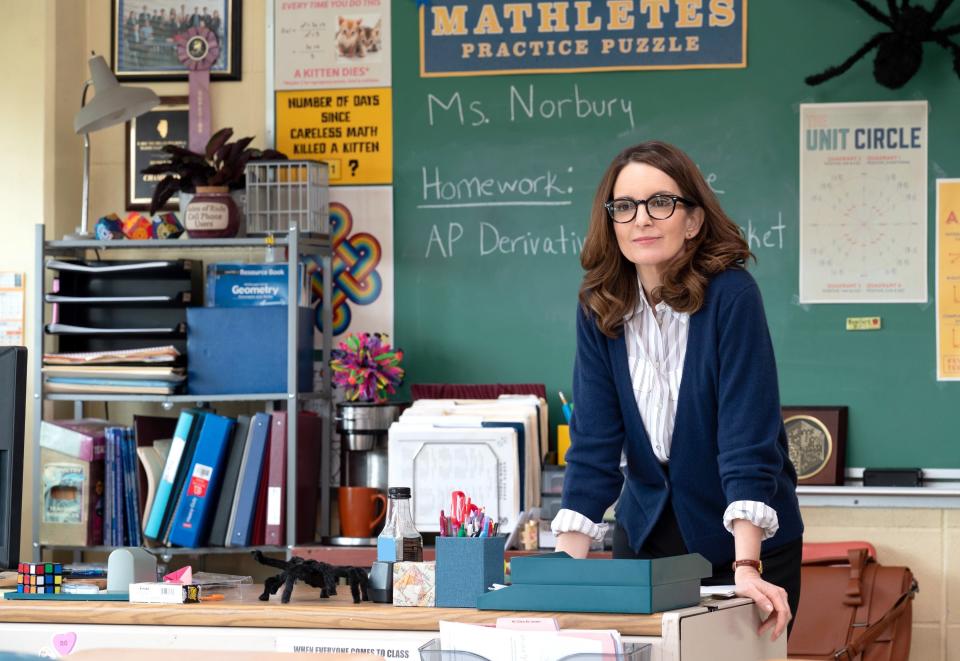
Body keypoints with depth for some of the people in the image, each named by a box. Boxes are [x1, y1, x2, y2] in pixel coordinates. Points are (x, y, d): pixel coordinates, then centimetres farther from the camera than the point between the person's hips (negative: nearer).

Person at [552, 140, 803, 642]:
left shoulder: (731, 295, -20)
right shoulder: (599, 307, -7)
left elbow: (748, 436, -25)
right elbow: (593, 443, -8)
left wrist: (746, 569, -33)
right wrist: (565, 566, -16)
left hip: (745, 540, -4)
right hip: (646, 534, 4)